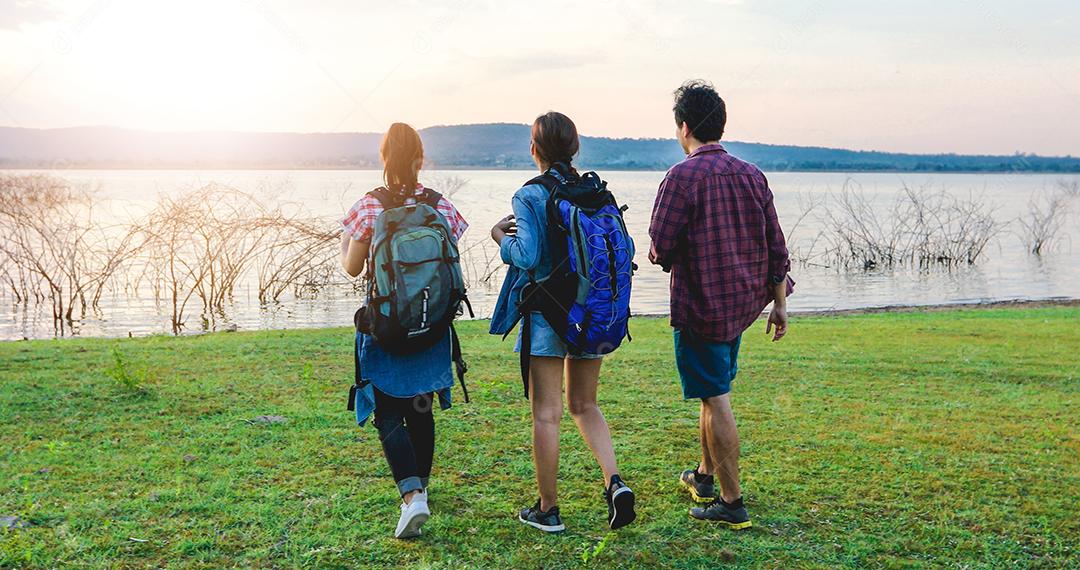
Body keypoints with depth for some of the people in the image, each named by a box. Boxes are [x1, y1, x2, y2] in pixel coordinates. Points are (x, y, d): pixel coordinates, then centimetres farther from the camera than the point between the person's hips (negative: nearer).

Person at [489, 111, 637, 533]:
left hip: (547, 317, -5)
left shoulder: (529, 197, -10)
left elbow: (527, 256, -20)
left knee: (546, 414, 5)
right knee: (585, 405, 19)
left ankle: (548, 510, 14)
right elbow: (624, 250, 3)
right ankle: (614, 482, 1)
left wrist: (501, 238, -1)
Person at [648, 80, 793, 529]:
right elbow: (776, 247, 6)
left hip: (701, 306, -7)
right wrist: (779, 303, 14)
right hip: (743, 303, 7)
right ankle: (705, 476, 37)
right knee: (715, 391, 23)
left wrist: (661, 255, 8)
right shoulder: (751, 175, 4)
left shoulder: (682, 177, -15)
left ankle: (732, 504, 5)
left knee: (716, 400, -1)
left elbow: (659, 251, -15)